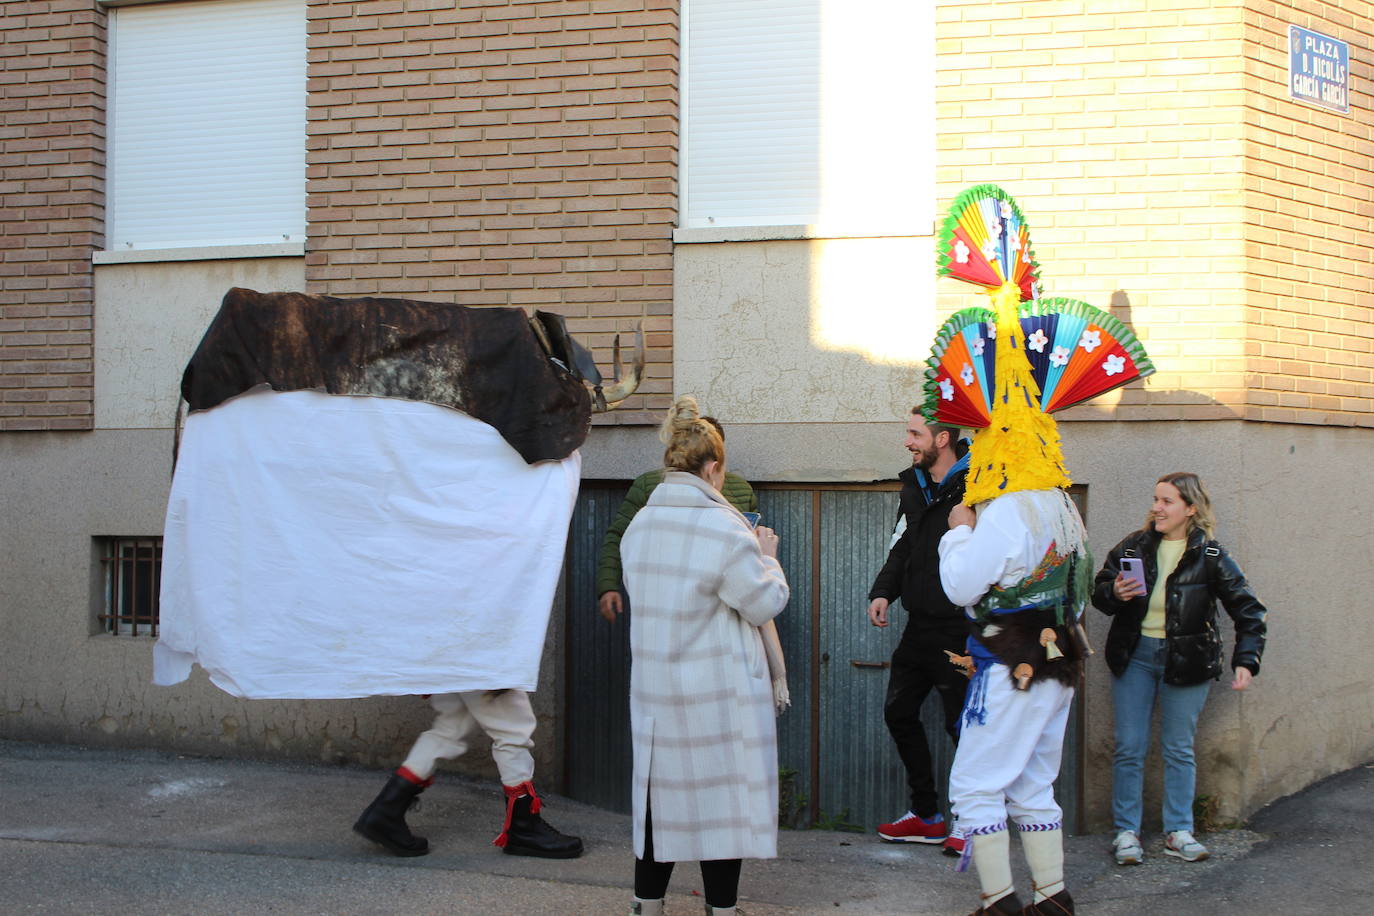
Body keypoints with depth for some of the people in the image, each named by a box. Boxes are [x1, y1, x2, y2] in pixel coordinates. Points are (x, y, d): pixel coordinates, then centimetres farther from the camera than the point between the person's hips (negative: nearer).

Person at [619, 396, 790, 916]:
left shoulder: (639, 526, 4)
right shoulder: (724, 530, -16)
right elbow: (765, 604, -10)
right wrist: (767, 559, 8)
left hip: (653, 683, 6)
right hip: (718, 690, -6)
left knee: (662, 791, 13)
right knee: (722, 793, 4)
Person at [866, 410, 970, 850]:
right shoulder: (914, 486, 11)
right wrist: (883, 591, 5)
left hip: (958, 630, -9)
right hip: (920, 627, 9)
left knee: (961, 723, -1)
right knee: (899, 713, 14)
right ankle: (926, 815, 26)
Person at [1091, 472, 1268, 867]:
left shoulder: (1209, 555, -5)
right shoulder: (1134, 546, 1)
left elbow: (1248, 610, -2)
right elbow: (1099, 591, 10)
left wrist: (1246, 661, -10)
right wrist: (1115, 593, -14)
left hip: (1187, 660, -2)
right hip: (1135, 655, 2)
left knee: (1179, 749, 6)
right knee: (1129, 748, 2)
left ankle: (1178, 832, 15)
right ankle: (1126, 832, 9)